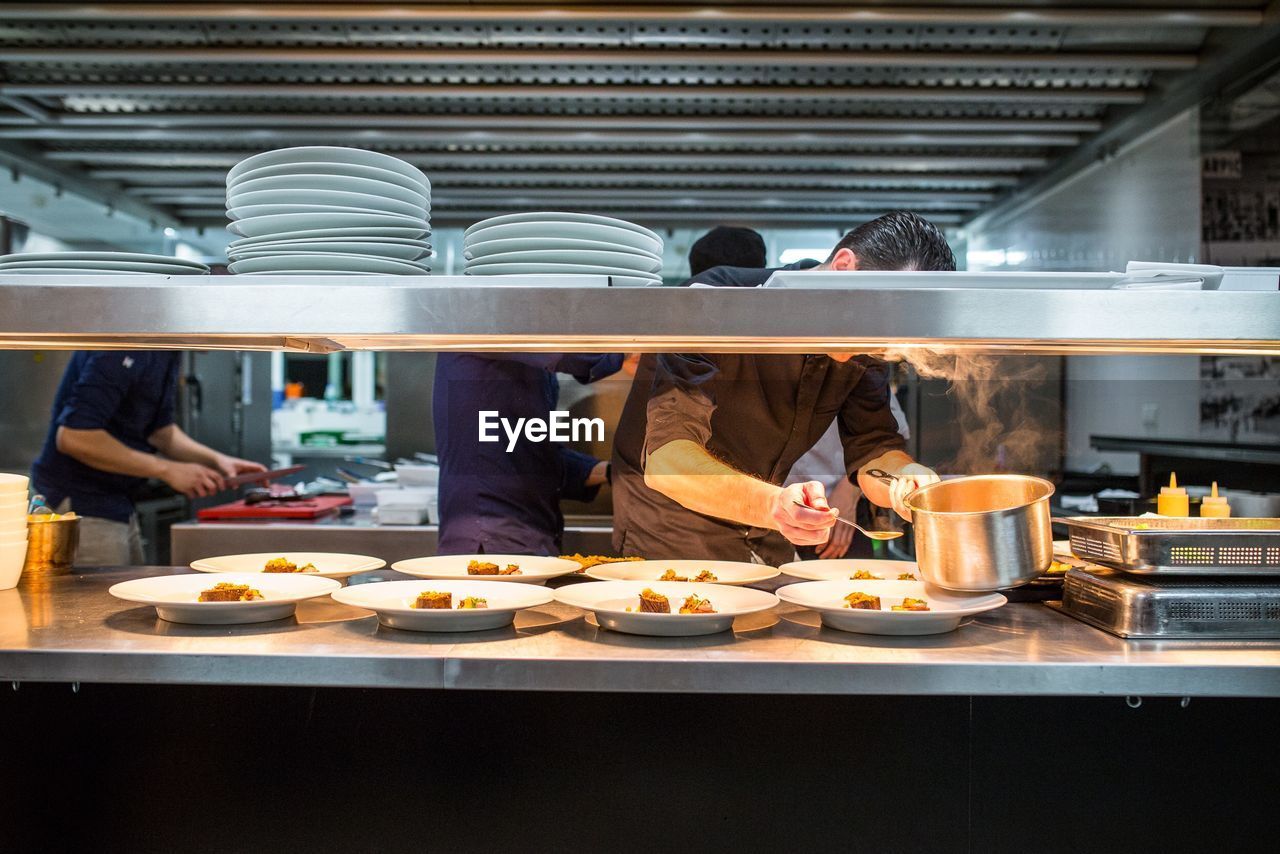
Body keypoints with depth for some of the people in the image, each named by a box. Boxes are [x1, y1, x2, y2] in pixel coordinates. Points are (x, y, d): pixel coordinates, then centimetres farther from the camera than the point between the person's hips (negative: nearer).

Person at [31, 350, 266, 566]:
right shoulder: (128, 346, -24)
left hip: (118, 506, 9)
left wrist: (216, 460, 0)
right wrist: (167, 469, -23)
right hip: (79, 508, -9)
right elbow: (74, 437, -28)